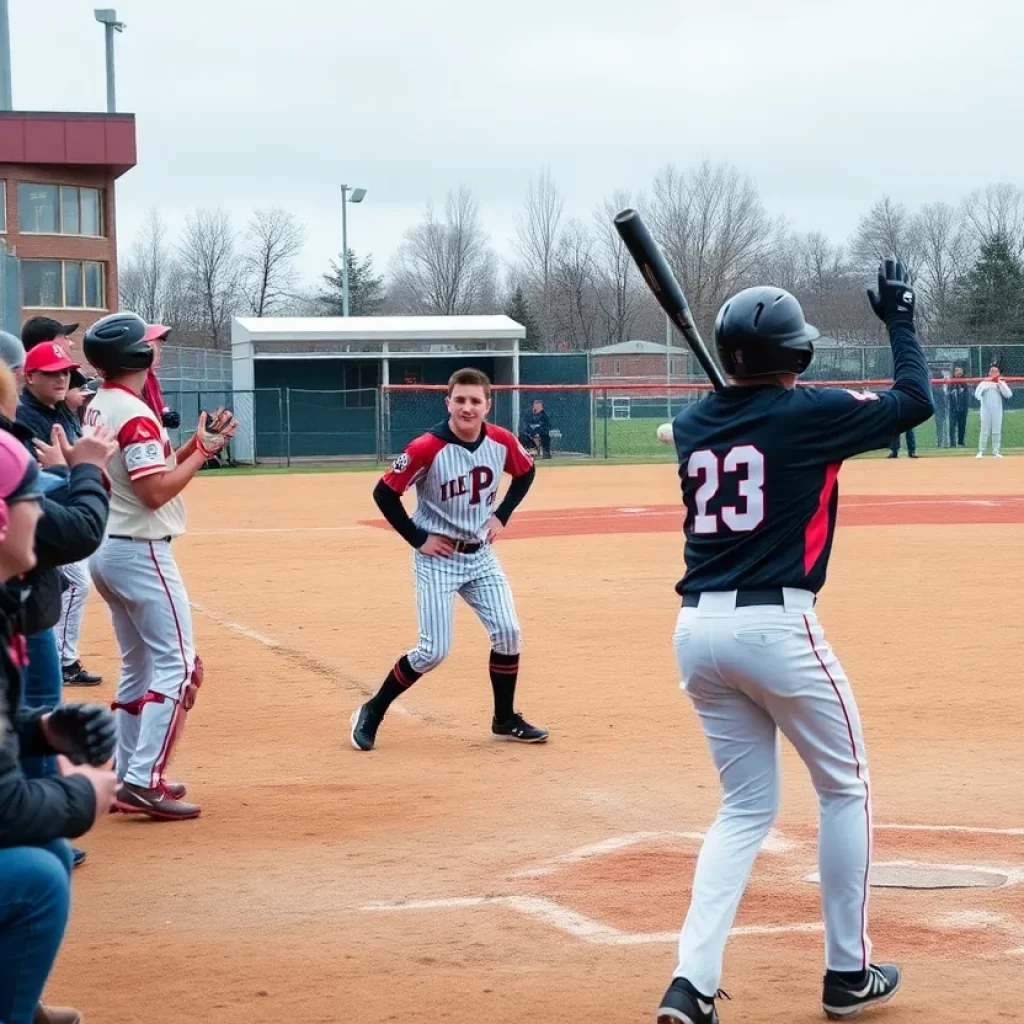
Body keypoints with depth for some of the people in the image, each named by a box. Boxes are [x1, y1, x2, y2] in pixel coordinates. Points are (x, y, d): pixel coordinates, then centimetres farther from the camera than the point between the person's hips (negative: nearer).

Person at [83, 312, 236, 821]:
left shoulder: (99, 408, 11)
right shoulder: (135, 414, -18)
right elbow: (156, 491, -22)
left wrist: (192, 446, 9)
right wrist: (202, 451, -13)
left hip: (107, 550, 10)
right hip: (141, 552, -10)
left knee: (138, 667, 18)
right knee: (179, 666, -8)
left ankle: (128, 778, 21)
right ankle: (143, 783, -13)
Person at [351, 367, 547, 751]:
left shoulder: (502, 442, -7)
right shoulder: (428, 448, -22)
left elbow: (526, 473, 15)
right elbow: (384, 493, -15)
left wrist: (502, 515, 4)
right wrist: (418, 540, -14)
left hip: (481, 556, 5)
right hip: (437, 558, -5)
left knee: (508, 633, 0)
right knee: (434, 651, -8)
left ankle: (505, 720, 18)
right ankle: (371, 713, 10)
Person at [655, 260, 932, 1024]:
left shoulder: (693, 425, 8)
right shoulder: (811, 413, -6)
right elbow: (917, 401, 6)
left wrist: (738, 380, 32)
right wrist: (900, 320, 17)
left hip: (698, 629, 5)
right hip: (777, 626, -5)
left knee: (747, 808, 15)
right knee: (845, 789, 16)